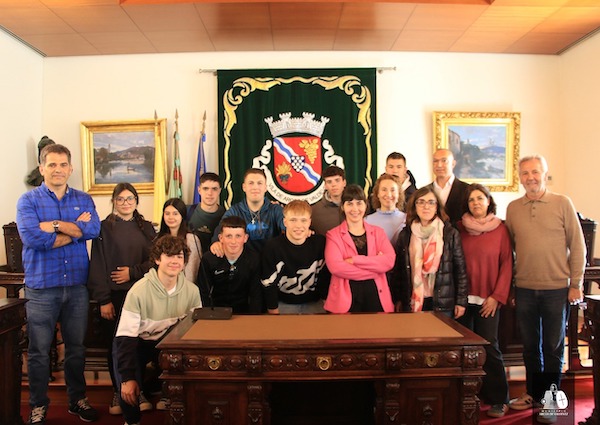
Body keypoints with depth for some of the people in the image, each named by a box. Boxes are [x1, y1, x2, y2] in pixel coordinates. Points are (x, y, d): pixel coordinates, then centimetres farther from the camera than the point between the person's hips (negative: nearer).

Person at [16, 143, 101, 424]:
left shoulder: (83, 200, 6)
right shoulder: (28, 200, -1)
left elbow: (94, 230, -11)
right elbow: (30, 237, -18)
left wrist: (55, 225, -16)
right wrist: (76, 229, -12)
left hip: (77, 286, 2)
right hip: (41, 287, -2)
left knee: (76, 347, 14)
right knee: (39, 351, 8)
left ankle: (78, 399, 30)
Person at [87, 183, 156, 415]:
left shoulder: (146, 227, 10)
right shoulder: (104, 228, 1)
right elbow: (98, 265, -4)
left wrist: (133, 272, -9)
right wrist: (103, 300, -9)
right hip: (114, 295, -2)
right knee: (115, 345, 5)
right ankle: (118, 393, 21)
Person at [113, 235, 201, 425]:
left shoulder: (192, 290, -15)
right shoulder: (139, 290, -26)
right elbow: (125, 337, -25)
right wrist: (128, 378, -28)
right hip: (136, 342, -3)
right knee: (129, 391, -21)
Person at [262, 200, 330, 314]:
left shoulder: (320, 243, -10)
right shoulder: (273, 247, -16)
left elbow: (325, 275, 2)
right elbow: (268, 283, -11)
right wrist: (274, 313, -8)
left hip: (313, 303, 2)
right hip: (283, 304, -2)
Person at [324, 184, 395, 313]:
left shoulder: (378, 232, 10)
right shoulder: (333, 235, 1)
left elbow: (389, 261, -7)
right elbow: (335, 266, -15)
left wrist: (355, 260, -15)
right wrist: (375, 267, -12)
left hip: (376, 296, 3)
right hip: (346, 299, -3)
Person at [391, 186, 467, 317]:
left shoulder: (451, 234, -1)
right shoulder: (405, 235, 4)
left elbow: (460, 270, 0)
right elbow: (398, 269, 5)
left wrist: (461, 301, -2)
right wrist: (397, 299, 3)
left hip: (442, 302, -1)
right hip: (412, 302, 1)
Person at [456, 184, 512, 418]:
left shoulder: (500, 229, 1)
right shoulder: (460, 228, 5)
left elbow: (506, 264, -1)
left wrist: (497, 296, -7)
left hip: (488, 299, -2)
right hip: (463, 298, 2)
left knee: (489, 346, -3)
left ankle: (498, 399, 12)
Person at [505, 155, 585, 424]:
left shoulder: (562, 204, -2)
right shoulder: (512, 208, 5)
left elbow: (577, 245, -2)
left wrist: (576, 284, -5)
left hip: (557, 288, -2)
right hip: (524, 289, 3)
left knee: (553, 347, 8)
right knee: (530, 346, 13)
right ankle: (533, 393, 29)